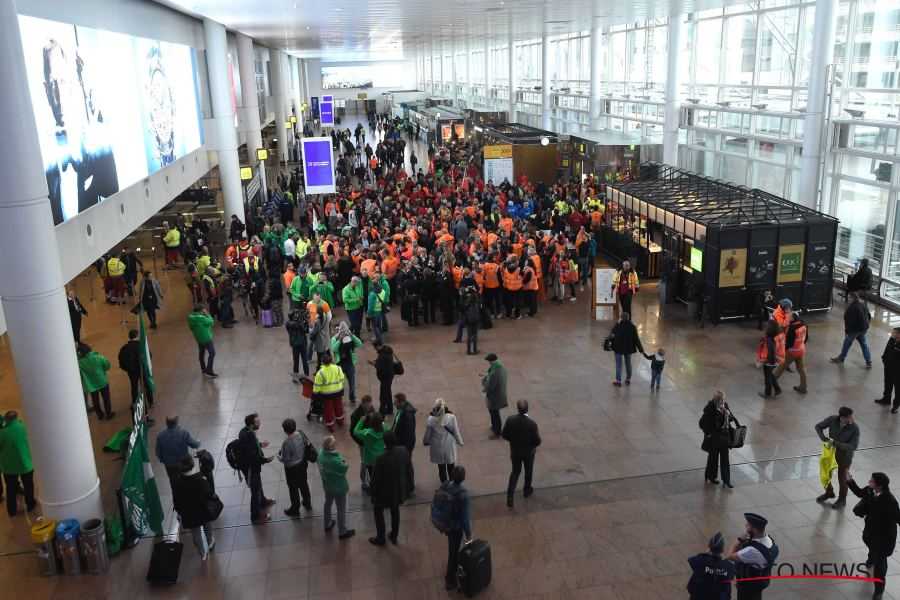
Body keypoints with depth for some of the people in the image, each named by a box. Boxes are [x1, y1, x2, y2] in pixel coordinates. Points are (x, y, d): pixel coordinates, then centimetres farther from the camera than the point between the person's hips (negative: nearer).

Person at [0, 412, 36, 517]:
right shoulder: (22, 427, -15)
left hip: (9, 466, 0)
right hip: (25, 464, 1)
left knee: (11, 489, 16)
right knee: (28, 486, 21)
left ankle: (12, 510, 28)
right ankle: (30, 505, 35)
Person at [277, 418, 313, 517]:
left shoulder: (286, 443, -34)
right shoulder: (301, 433, -16)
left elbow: (284, 460, -25)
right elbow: (307, 443, 3)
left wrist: (278, 455, -4)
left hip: (292, 468, -6)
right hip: (303, 463, 6)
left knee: (293, 488, 15)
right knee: (303, 483, 27)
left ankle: (295, 510, 34)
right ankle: (307, 503, 46)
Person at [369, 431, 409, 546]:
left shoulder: (381, 459, -33)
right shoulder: (403, 451, -18)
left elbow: (376, 478, -20)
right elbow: (406, 464, 4)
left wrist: (373, 493, -5)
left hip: (385, 491, -5)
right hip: (398, 489, 5)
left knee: (378, 511, 20)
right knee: (395, 511, 25)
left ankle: (380, 539, 33)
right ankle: (394, 536, 41)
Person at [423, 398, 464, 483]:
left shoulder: (431, 419, -21)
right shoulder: (451, 417, -21)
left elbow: (428, 434, -7)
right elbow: (456, 431, -10)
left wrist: (425, 442, 14)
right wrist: (459, 441, 9)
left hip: (438, 447, 0)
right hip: (449, 446, 0)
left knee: (441, 467, 17)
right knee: (451, 466, 20)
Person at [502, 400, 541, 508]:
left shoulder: (510, 420, -21)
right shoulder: (532, 423, -28)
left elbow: (505, 435, -10)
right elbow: (537, 441, -21)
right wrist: (533, 444, 2)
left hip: (515, 451, 2)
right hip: (528, 452, -2)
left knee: (515, 472, 20)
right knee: (528, 471, 24)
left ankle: (510, 495, 7)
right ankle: (527, 490, 45)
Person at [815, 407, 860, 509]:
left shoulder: (854, 428, -27)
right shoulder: (832, 419, -21)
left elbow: (853, 446, -29)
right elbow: (818, 426, -8)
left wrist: (836, 443, -34)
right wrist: (824, 439, -25)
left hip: (845, 455, -3)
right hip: (831, 451, 3)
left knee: (842, 478, 14)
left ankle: (842, 500, 39)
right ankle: (829, 492, 47)